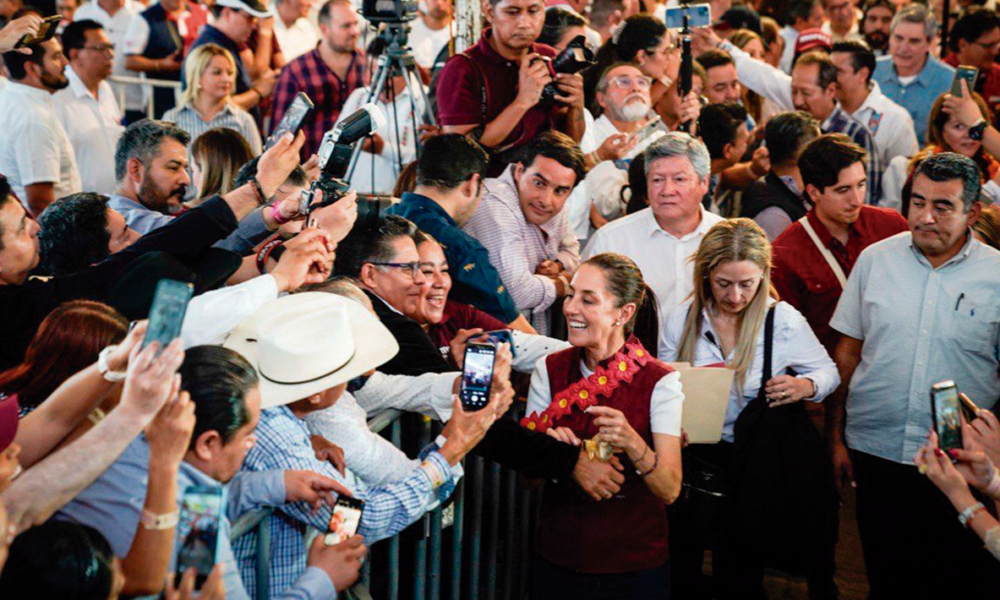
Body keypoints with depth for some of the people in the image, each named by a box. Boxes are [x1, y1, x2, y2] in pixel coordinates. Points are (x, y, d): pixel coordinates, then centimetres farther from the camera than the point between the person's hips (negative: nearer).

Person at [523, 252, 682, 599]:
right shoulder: (549, 370, -2)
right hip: (556, 562, 3)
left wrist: (633, 445, -36)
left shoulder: (660, 382, -12)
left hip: (635, 568, -3)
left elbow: (670, 491, -18)